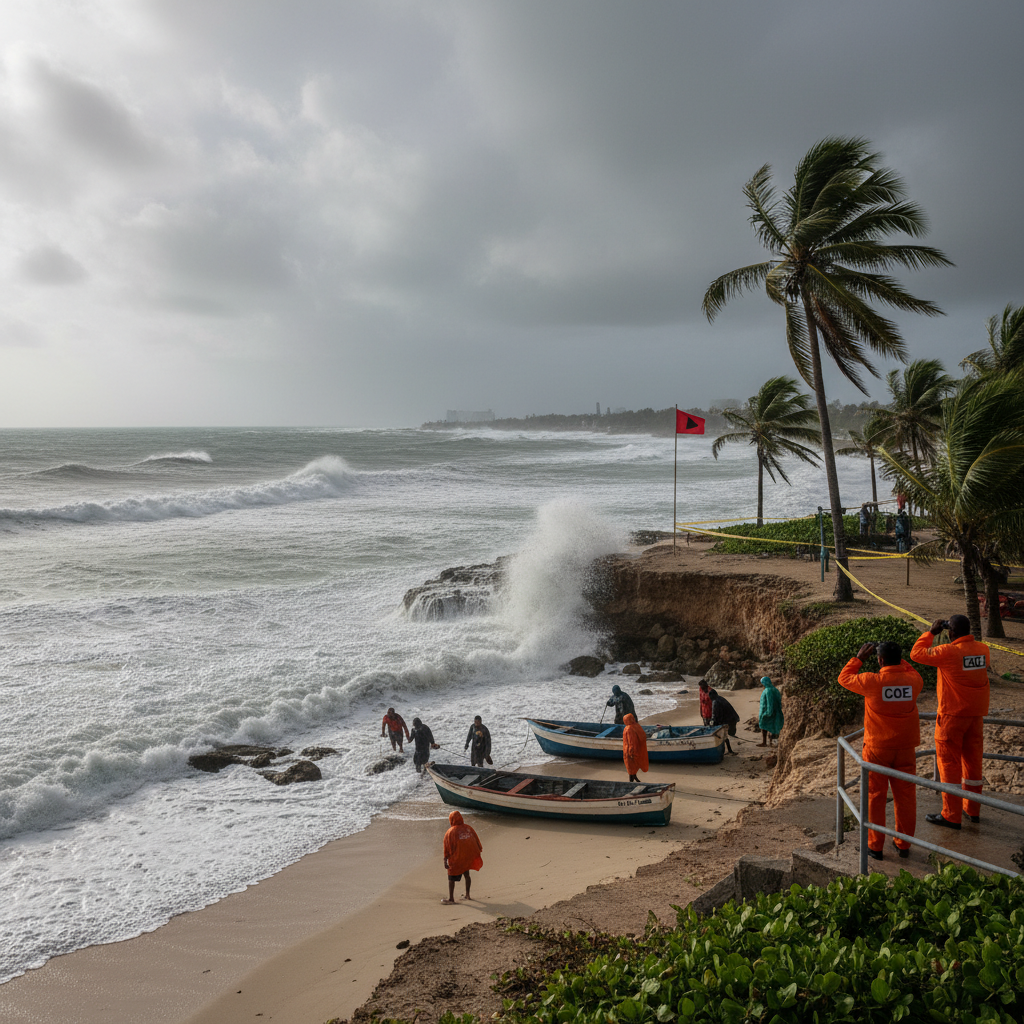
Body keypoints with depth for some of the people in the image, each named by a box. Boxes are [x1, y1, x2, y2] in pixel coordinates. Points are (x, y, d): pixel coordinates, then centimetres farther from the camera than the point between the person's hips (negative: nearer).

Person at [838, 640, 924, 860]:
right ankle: (903, 844, 20)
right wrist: (897, 657, 17)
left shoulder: (872, 681, -16)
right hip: (905, 749, 3)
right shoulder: (913, 681, -6)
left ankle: (875, 846, 12)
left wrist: (860, 657, 10)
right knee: (905, 796, 12)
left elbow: (844, 678, 2)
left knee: (875, 797, 7)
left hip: (877, 748, -3)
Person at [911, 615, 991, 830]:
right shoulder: (983, 649, -1)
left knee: (949, 762, 1)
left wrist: (931, 632, -1)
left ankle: (951, 816, 4)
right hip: (976, 714, 6)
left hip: (952, 715, -6)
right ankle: (973, 810, 27)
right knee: (972, 760, 17)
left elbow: (916, 654, -10)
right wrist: (966, 638, 22)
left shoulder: (948, 652, -20)